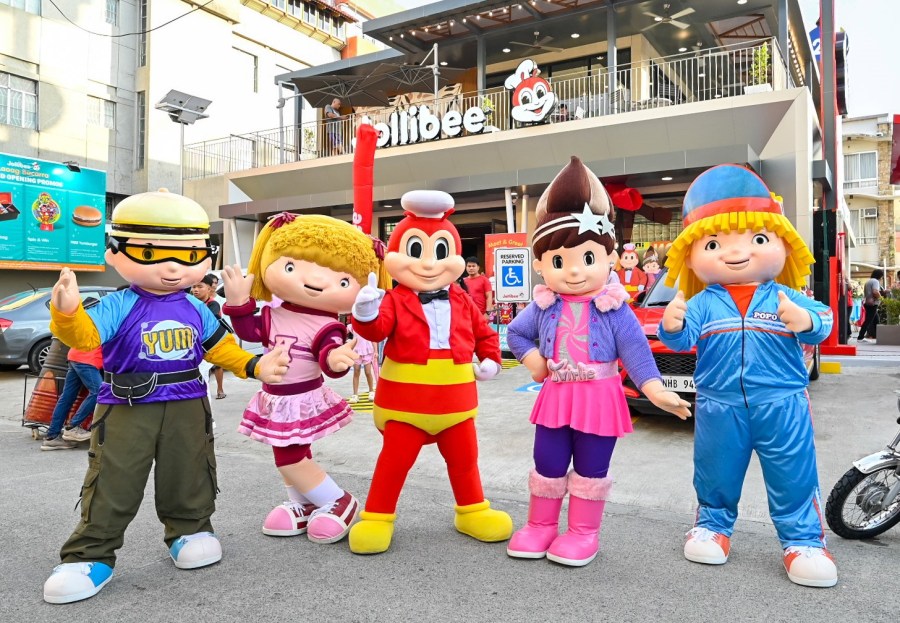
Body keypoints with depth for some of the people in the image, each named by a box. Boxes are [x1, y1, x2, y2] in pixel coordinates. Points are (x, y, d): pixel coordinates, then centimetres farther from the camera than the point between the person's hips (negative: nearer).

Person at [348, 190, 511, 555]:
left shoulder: (462, 302, 4)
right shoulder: (395, 300, -8)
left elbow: (483, 332, 15)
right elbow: (377, 330, -25)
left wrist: (490, 360, 2)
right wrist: (366, 314, -45)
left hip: (455, 395, 4)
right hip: (406, 396, -4)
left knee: (464, 458, 17)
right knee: (395, 459, 3)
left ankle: (473, 511, 36)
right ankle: (377, 518, 18)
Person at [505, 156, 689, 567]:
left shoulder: (614, 309, -10)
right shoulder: (544, 308, -2)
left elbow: (635, 349, -10)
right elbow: (515, 333, 12)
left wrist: (656, 391, -17)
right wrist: (534, 361, -3)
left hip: (599, 399, -2)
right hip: (556, 397, 3)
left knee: (591, 469, 11)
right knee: (547, 465, 13)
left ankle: (583, 532, 26)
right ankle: (540, 525, 30)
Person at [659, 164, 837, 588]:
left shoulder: (784, 297, -1)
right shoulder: (701, 304, -4)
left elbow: (821, 322, -7)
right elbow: (682, 338, -13)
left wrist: (807, 321, -29)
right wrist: (672, 327, -35)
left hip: (782, 405, 0)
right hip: (719, 408, 1)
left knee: (794, 476, 7)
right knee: (715, 474, 16)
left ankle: (804, 541, 23)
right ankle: (713, 525, 37)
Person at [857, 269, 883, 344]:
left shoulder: (868, 281, 19)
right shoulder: (875, 281, -10)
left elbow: (865, 292, 23)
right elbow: (875, 292, -25)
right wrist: (880, 297, -7)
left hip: (867, 303, 10)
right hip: (872, 304, -10)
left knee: (875, 320, 16)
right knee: (868, 321, -9)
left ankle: (872, 337, 17)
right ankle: (860, 337, -11)